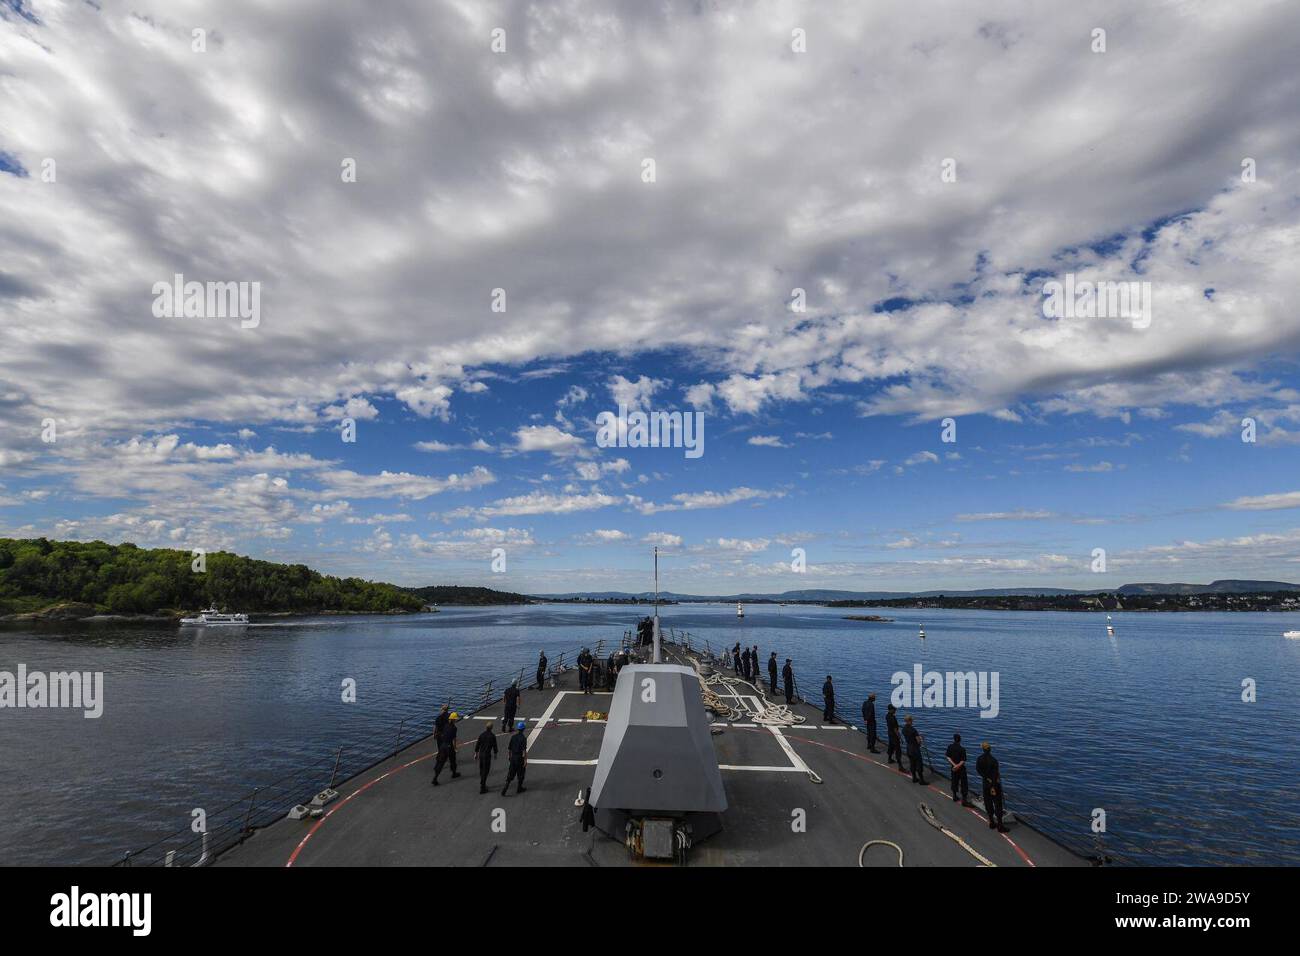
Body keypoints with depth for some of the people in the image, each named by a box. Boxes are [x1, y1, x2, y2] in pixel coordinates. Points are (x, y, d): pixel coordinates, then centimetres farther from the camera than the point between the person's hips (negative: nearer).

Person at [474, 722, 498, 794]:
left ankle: (482, 784, 33)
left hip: (481, 754, 5)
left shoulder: (481, 735, -2)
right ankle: (482, 788, 1)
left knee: (481, 770, 20)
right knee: (485, 771, 1)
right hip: (487, 755, -4)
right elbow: (494, 745, -6)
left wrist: (476, 753, 15)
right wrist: (495, 753, 10)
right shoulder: (492, 736, -12)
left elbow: (477, 744, 3)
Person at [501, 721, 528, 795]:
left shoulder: (513, 737, 1)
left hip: (513, 757, 5)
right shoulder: (523, 738, -16)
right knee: (520, 774, 13)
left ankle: (505, 787, -3)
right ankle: (519, 788, 24)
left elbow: (509, 748, 8)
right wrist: (525, 760, -14)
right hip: (520, 758, -5)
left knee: (510, 774, 9)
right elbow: (524, 750, -19)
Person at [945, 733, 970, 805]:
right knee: (964, 784, 4)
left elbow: (948, 757, -7)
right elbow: (963, 761, -21)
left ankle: (954, 797, 30)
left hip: (953, 767, 4)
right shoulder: (962, 749, -20)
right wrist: (958, 766, -13)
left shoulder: (950, 747, -8)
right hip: (961, 768, -4)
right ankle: (964, 800, 7)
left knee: (954, 782, 18)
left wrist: (954, 765, -10)